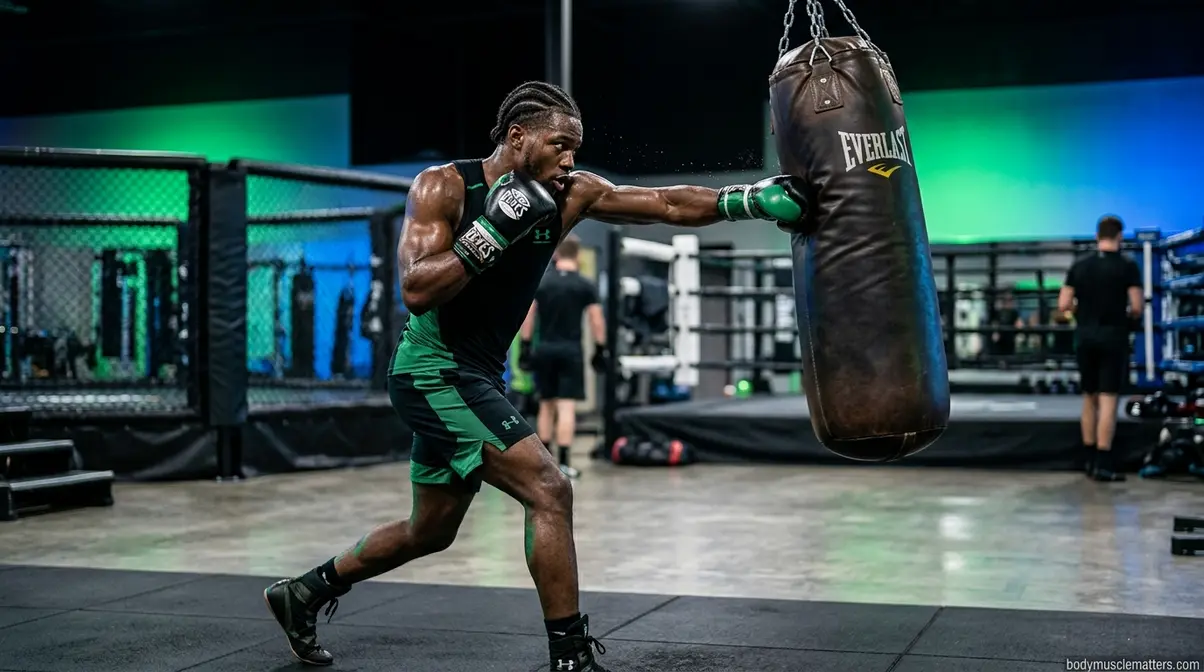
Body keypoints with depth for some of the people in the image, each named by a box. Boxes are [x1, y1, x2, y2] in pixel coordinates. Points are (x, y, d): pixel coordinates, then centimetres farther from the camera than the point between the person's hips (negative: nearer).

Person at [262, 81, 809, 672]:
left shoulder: (570, 195, 0)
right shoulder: (442, 187, -14)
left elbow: (669, 205, -3)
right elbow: (416, 290, -24)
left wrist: (752, 199, -13)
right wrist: (493, 230, -28)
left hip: (477, 377, 8)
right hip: (434, 371, -8)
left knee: (429, 533, 20)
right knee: (549, 491, -19)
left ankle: (303, 593, 38)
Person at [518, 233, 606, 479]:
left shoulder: (539, 283, 4)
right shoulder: (586, 286, -2)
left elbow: (527, 317, 1)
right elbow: (597, 321, -5)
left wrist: (524, 347, 6)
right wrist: (600, 351, 3)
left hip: (545, 350, 3)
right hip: (571, 350, -3)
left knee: (546, 405, 14)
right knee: (567, 407, -6)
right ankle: (563, 462, -12)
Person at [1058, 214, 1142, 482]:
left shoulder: (1079, 266, 4)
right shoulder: (1127, 266, -6)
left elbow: (1064, 305, 2)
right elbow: (1137, 307, -11)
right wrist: (1128, 315, 10)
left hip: (1085, 337, 4)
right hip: (1113, 337, -4)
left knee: (1089, 398, 14)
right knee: (1108, 399, -5)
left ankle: (1089, 459, 19)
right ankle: (1103, 463, -9)